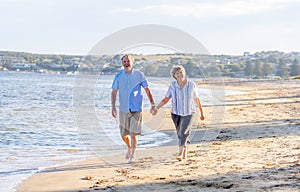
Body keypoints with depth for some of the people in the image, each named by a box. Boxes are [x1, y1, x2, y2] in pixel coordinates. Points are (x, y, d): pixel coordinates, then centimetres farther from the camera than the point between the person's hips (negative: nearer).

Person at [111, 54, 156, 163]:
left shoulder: (139, 75, 0)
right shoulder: (118, 76, 4)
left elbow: (147, 90, 3)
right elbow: (114, 92, 4)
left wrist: (152, 104, -3)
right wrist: (113, 107, -6)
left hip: (136, 110, -2)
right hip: (123, 110, 2)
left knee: (133, 134, -9)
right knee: (123, 135, 8)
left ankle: (132, 156, 3)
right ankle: (129, 148, 38)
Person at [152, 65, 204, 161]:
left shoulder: (191, 84, -9)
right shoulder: (172, 86, -8)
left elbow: (197, 99, 1)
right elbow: (166, 99, -1)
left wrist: (201, 113, 9)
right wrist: (156, 108, -11)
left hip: (188, 113, -2)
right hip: (176, 113, 2)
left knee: (184, 132, -18)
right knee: (179, 133, 11)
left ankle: (180, 153, -17)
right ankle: (185, 151, 31)